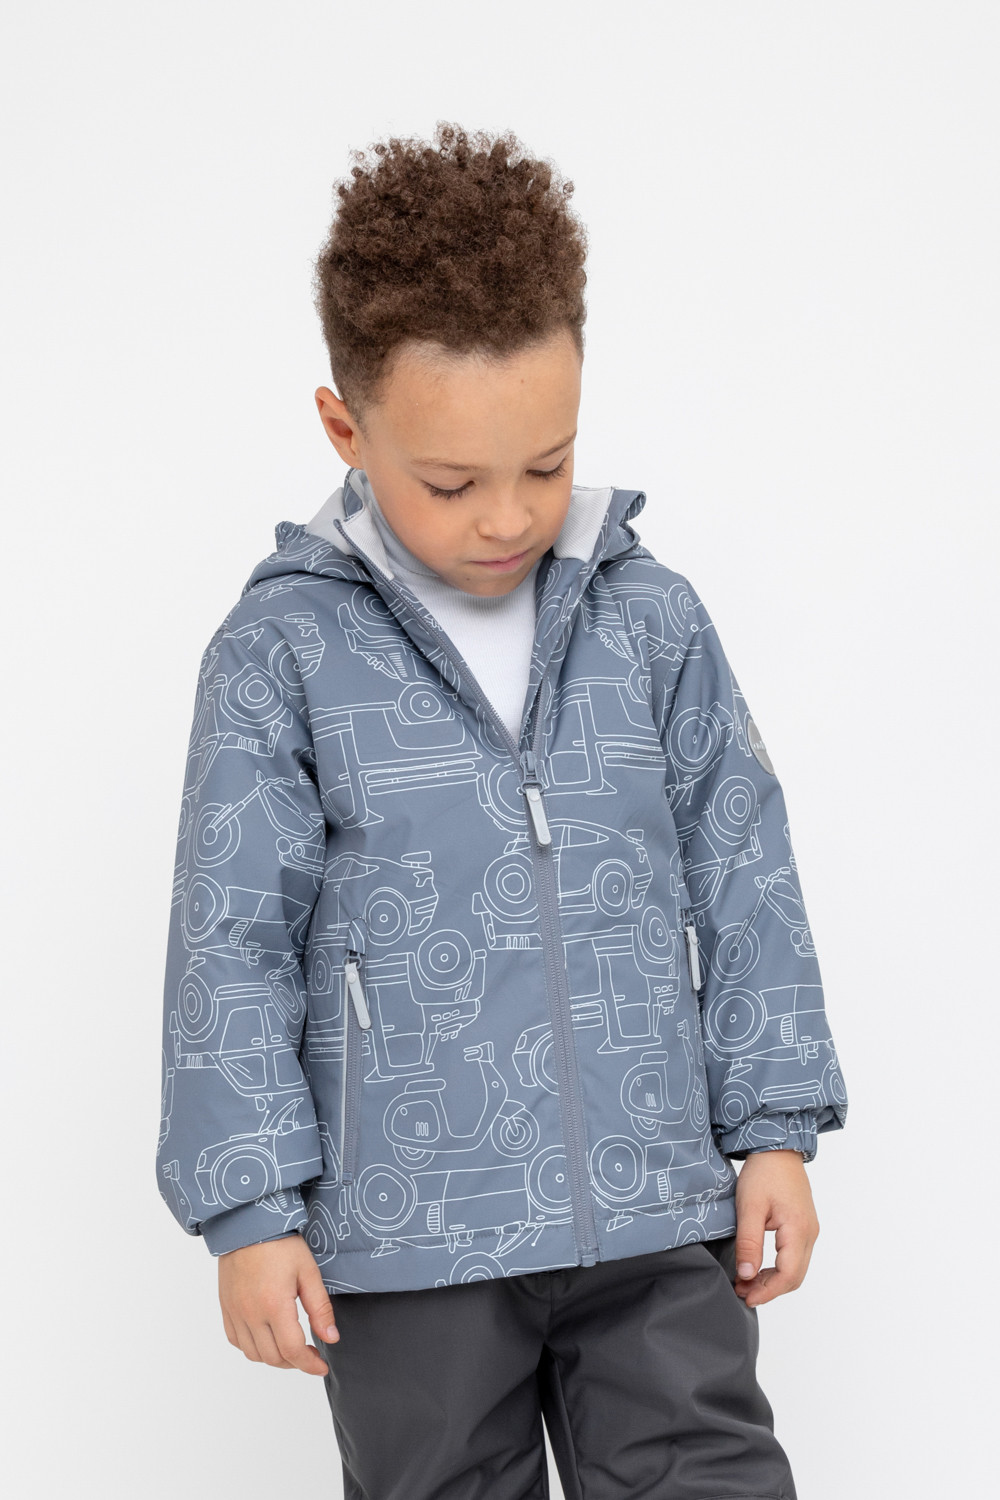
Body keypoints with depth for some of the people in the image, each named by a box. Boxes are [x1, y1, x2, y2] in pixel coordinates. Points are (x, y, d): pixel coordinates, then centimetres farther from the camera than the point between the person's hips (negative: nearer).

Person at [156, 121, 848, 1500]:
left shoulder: (653, 621, 2)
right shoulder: (280, 653, -5)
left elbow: (744, 882, 7)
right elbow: (233, 946, -4)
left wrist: (773, 1130, 5)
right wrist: (251, 1210, -6)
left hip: (654, 1217, 2)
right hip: (407, 1243, -1)